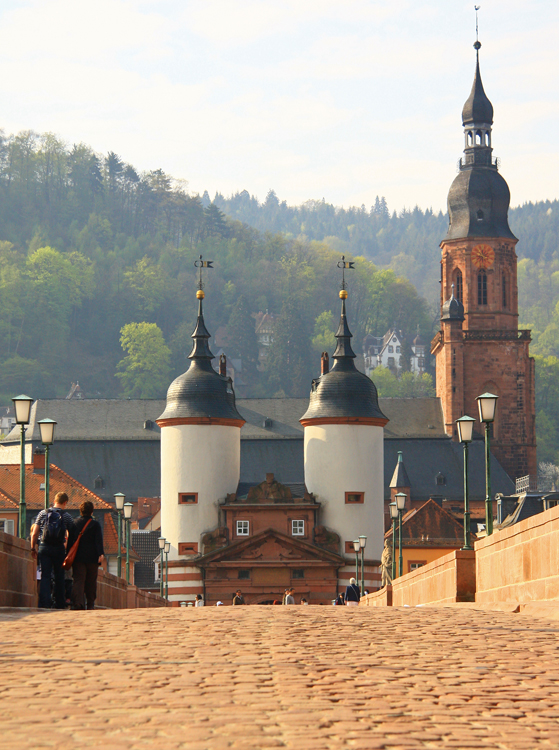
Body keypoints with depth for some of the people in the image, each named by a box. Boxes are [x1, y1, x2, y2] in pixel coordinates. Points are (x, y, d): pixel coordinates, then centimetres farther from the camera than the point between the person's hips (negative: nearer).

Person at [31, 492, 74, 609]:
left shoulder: (43, 513, 4)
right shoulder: (66, 516, 1)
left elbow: (34, 533, 2)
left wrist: (33, 548, 11)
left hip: (44, 548, 1)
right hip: (59, 549, -1)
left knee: (45, 576, -1)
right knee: (59, 577, 9)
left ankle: (44, 603, -14)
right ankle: (60, 605, 13)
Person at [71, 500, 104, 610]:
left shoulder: (75, 523, 7)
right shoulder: (95, 524, -2)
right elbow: (98, 540, -12)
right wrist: (101, 554, -17)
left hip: (78, 557, 1)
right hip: (92, 558, -1)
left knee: (78, 580, -6)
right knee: (91, 582, 9)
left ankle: (77, 602, -26)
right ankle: (90, 604, 13)